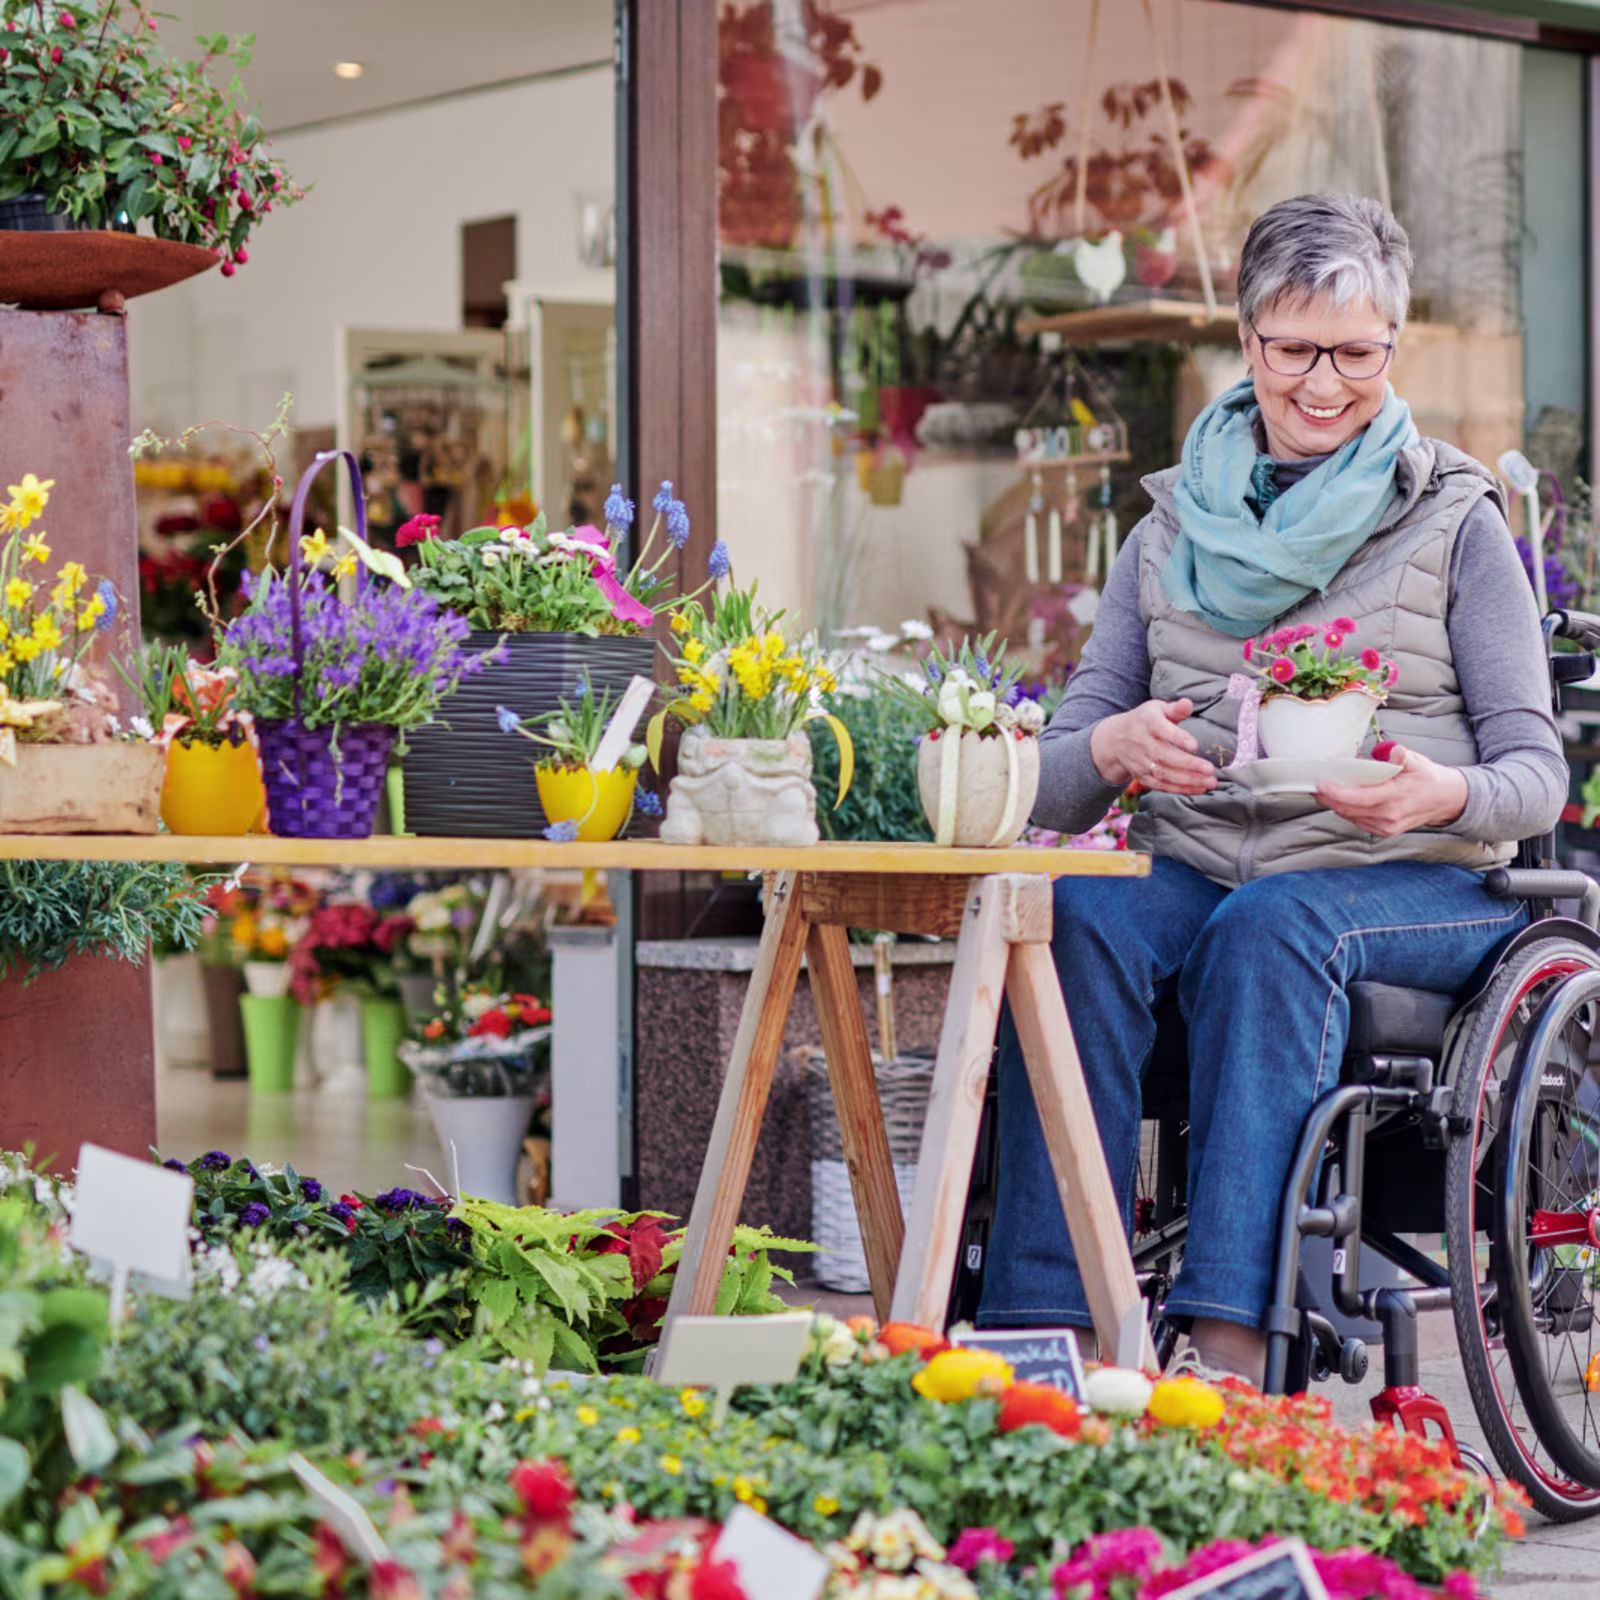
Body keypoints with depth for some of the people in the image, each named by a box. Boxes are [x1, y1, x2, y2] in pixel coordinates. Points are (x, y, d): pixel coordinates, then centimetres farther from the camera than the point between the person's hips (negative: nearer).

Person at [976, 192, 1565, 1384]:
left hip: (1413, 886, -2)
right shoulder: (1174, 532, 14)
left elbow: (1537, 772, 2)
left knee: (1274, 922, -36)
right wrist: (1114, 747, -15)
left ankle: (1234, 1339, -43)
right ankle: (1048, 1319, -36)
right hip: (1198, 869, 2)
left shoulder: (1455, 524, 7)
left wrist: (1443, 796, -22)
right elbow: (1056, 791, 10)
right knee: (1081, 912, -31)